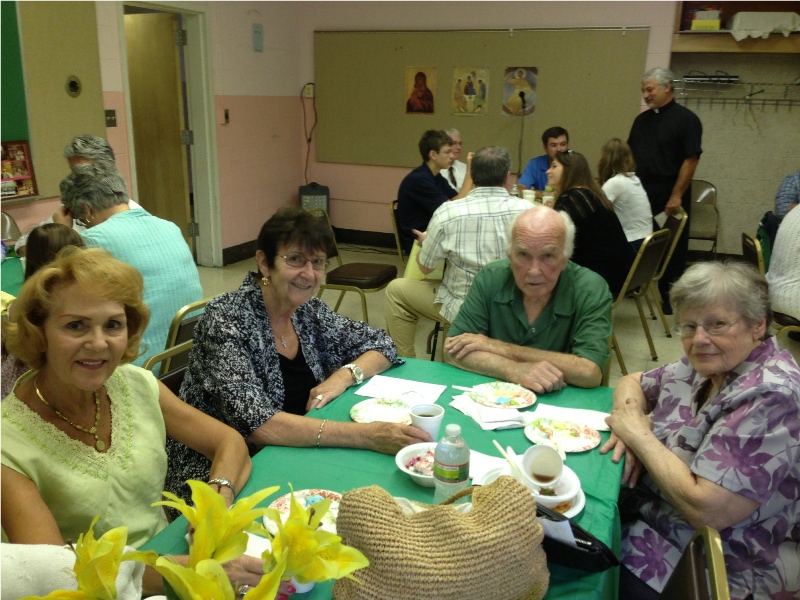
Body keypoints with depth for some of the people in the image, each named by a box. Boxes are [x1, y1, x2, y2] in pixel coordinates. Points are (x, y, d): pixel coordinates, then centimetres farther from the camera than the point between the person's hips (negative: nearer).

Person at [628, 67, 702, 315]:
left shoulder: (685, 119, -7)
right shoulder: (642, 120, 12)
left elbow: (691, 160, -12)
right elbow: (630, 155, 17)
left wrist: (676, 196, -17)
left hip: (670, 198, -5)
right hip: (642, 193, 5)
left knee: (672, 250, 5)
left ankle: (668, 297, 15)